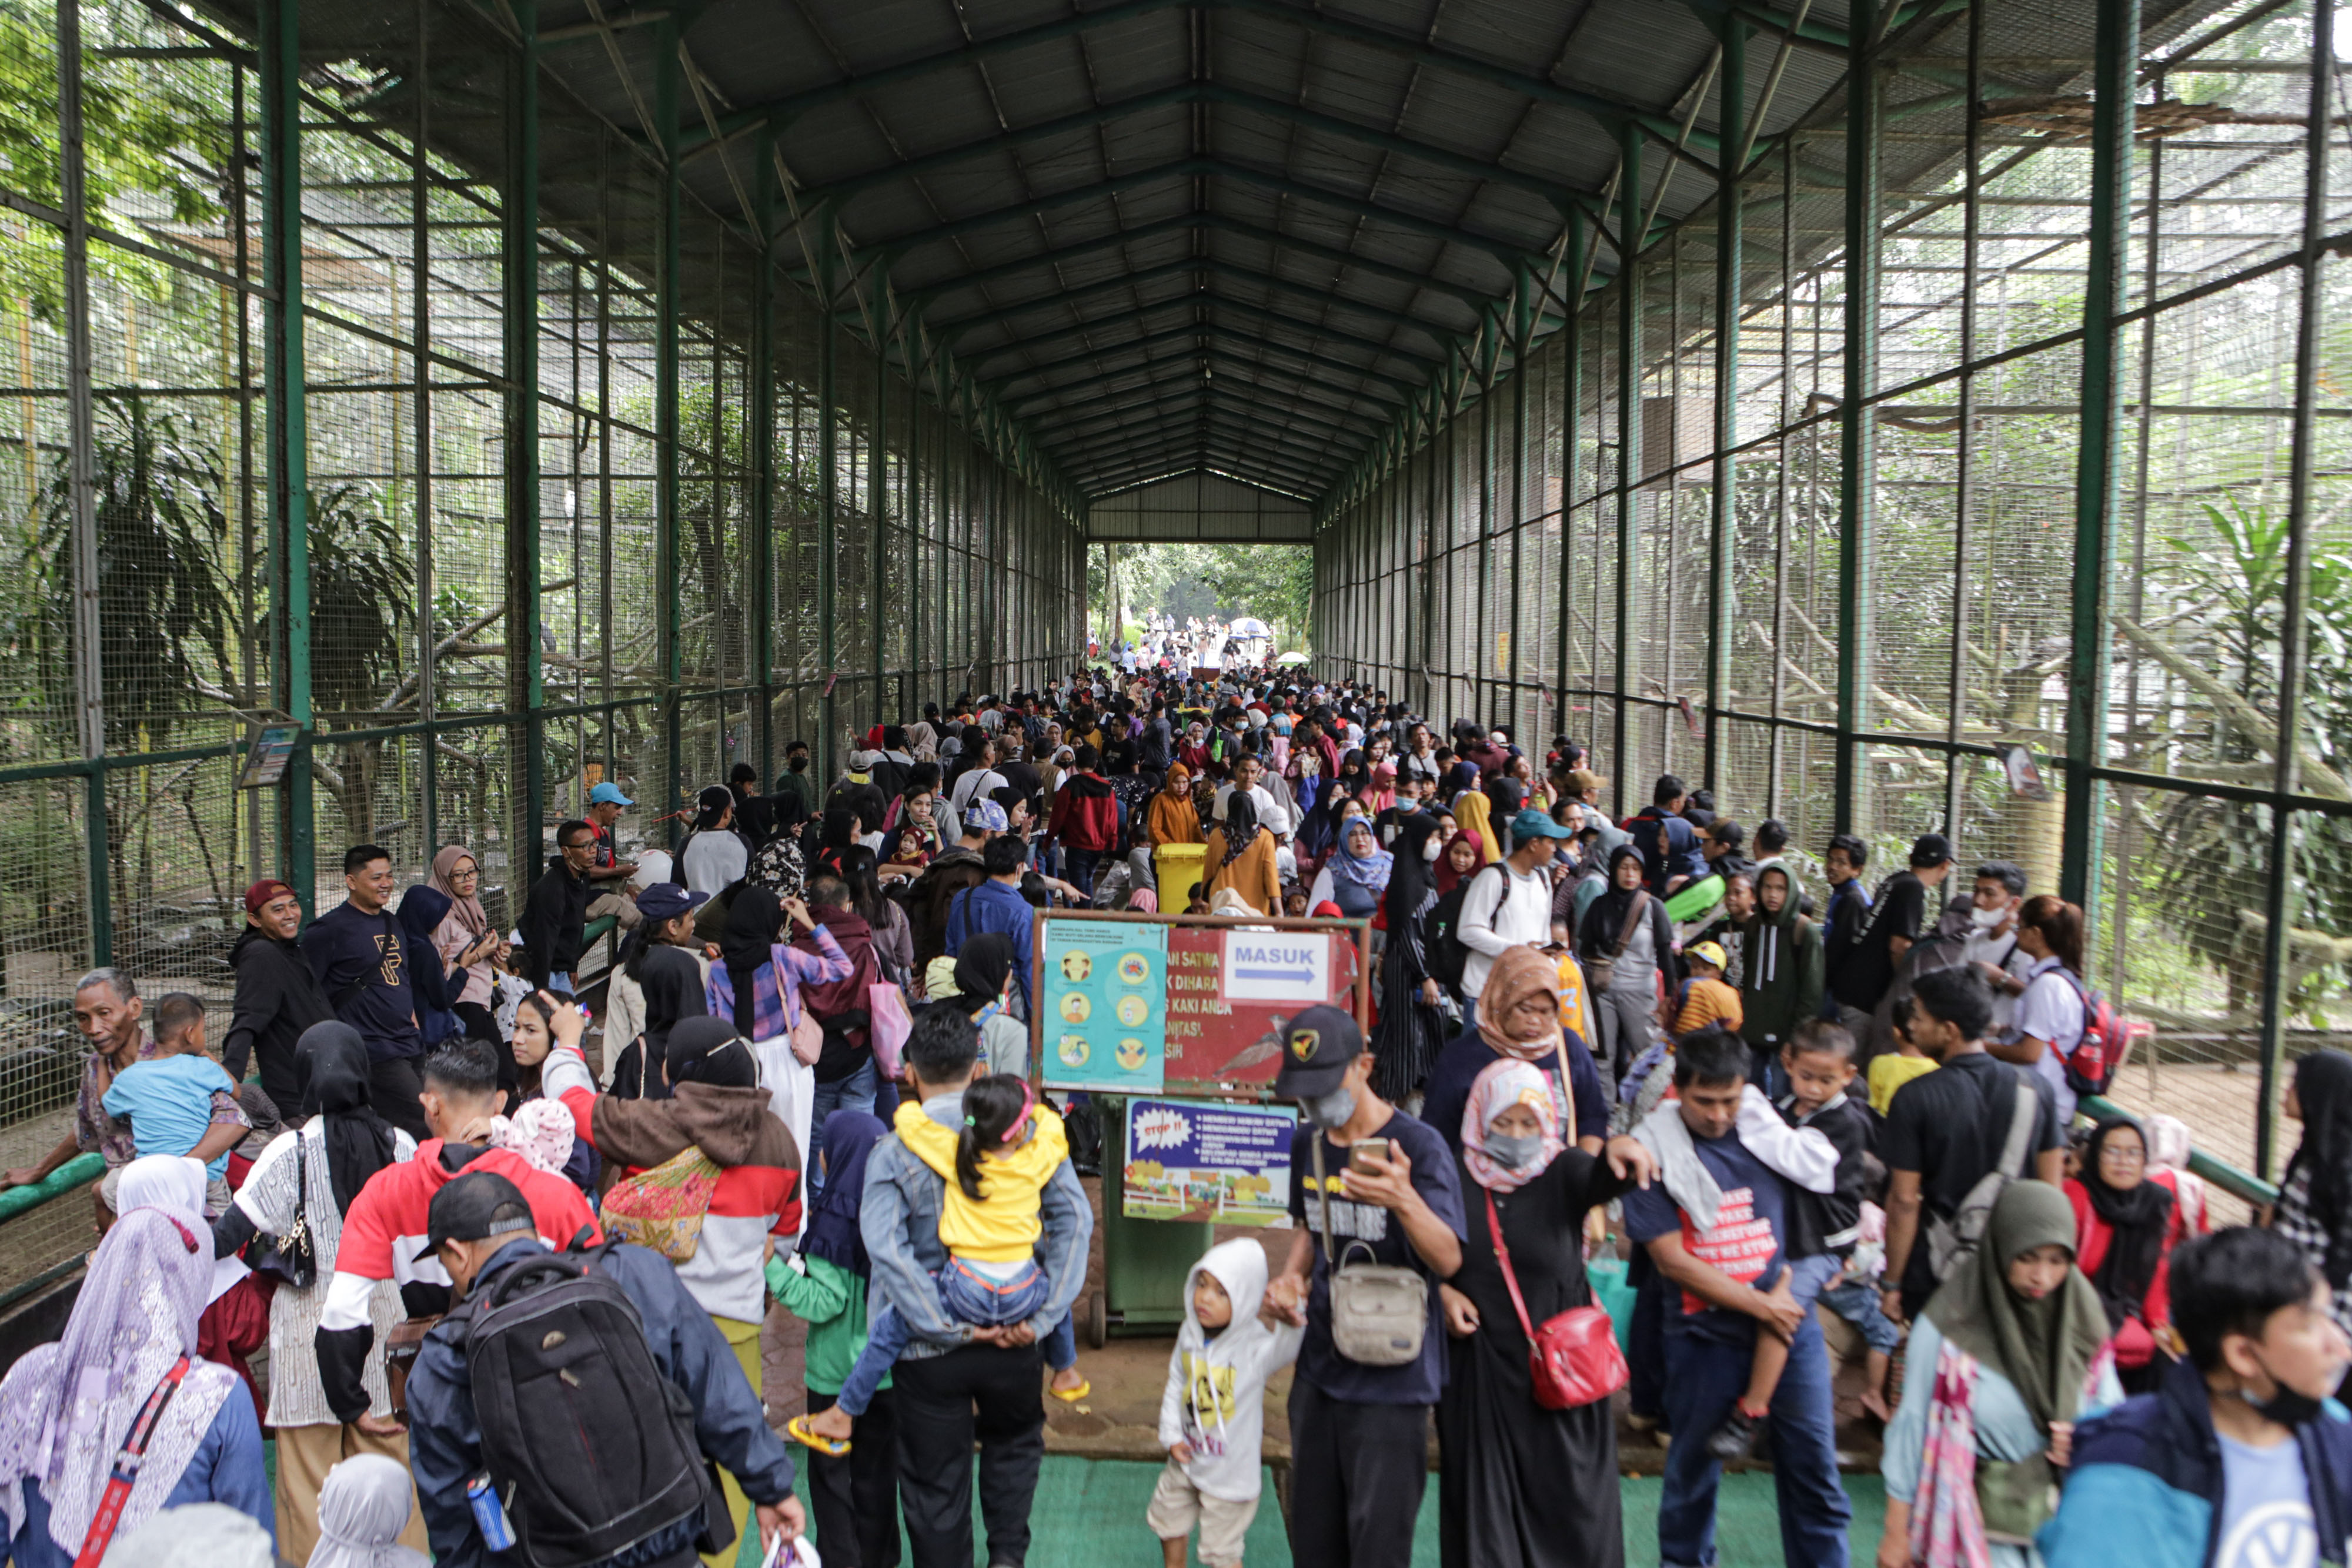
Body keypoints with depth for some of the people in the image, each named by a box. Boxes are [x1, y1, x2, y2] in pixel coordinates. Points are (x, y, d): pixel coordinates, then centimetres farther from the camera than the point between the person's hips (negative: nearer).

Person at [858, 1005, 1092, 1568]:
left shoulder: (894, 1152, -11)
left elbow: (886, 1247, -23)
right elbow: (1074, 1217, -11)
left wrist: (949, 1328, -19)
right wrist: (1044, 1315, -12)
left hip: (930, 1352, -2)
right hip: (1013, 1340, 2)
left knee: (936, 1489, 15)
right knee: (1015, 1438, 31)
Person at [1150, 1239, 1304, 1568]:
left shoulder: (1259, 1346, -27)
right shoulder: (1190, 1333, -10)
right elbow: (1175, 1384, 3)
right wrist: (1171, 1435, -2)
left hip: (1231, 1472, -6)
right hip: (1186, 1458, 6)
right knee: (1168, 1521, 29)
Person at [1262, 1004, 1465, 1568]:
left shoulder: (1418, 1146, -16)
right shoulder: (1308, 1145, 4)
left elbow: (1449, 1261, -24)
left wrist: (1405, 1201, -44)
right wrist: (1292, 1274, 0)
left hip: (1391, 1379, -6)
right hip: (1319, 1368, 6)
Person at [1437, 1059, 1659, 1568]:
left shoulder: (1563, 1173, -4)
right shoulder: (1454, 1178, -1)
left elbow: (1603, 1178, -26)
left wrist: (1619, 1151, -48)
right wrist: (1442, 1291, -10)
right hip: (1480, 1369, 1)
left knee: (1570, 1500, 5)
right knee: (1486, 1503, 7)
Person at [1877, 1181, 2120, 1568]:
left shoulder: (2081, 1318, -2)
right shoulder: (1950, 1328, -14)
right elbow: (1914, 1427, -8)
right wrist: (1897, 1532, -3)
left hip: (2063, 1518, 4)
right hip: (1981, 1521, -4)